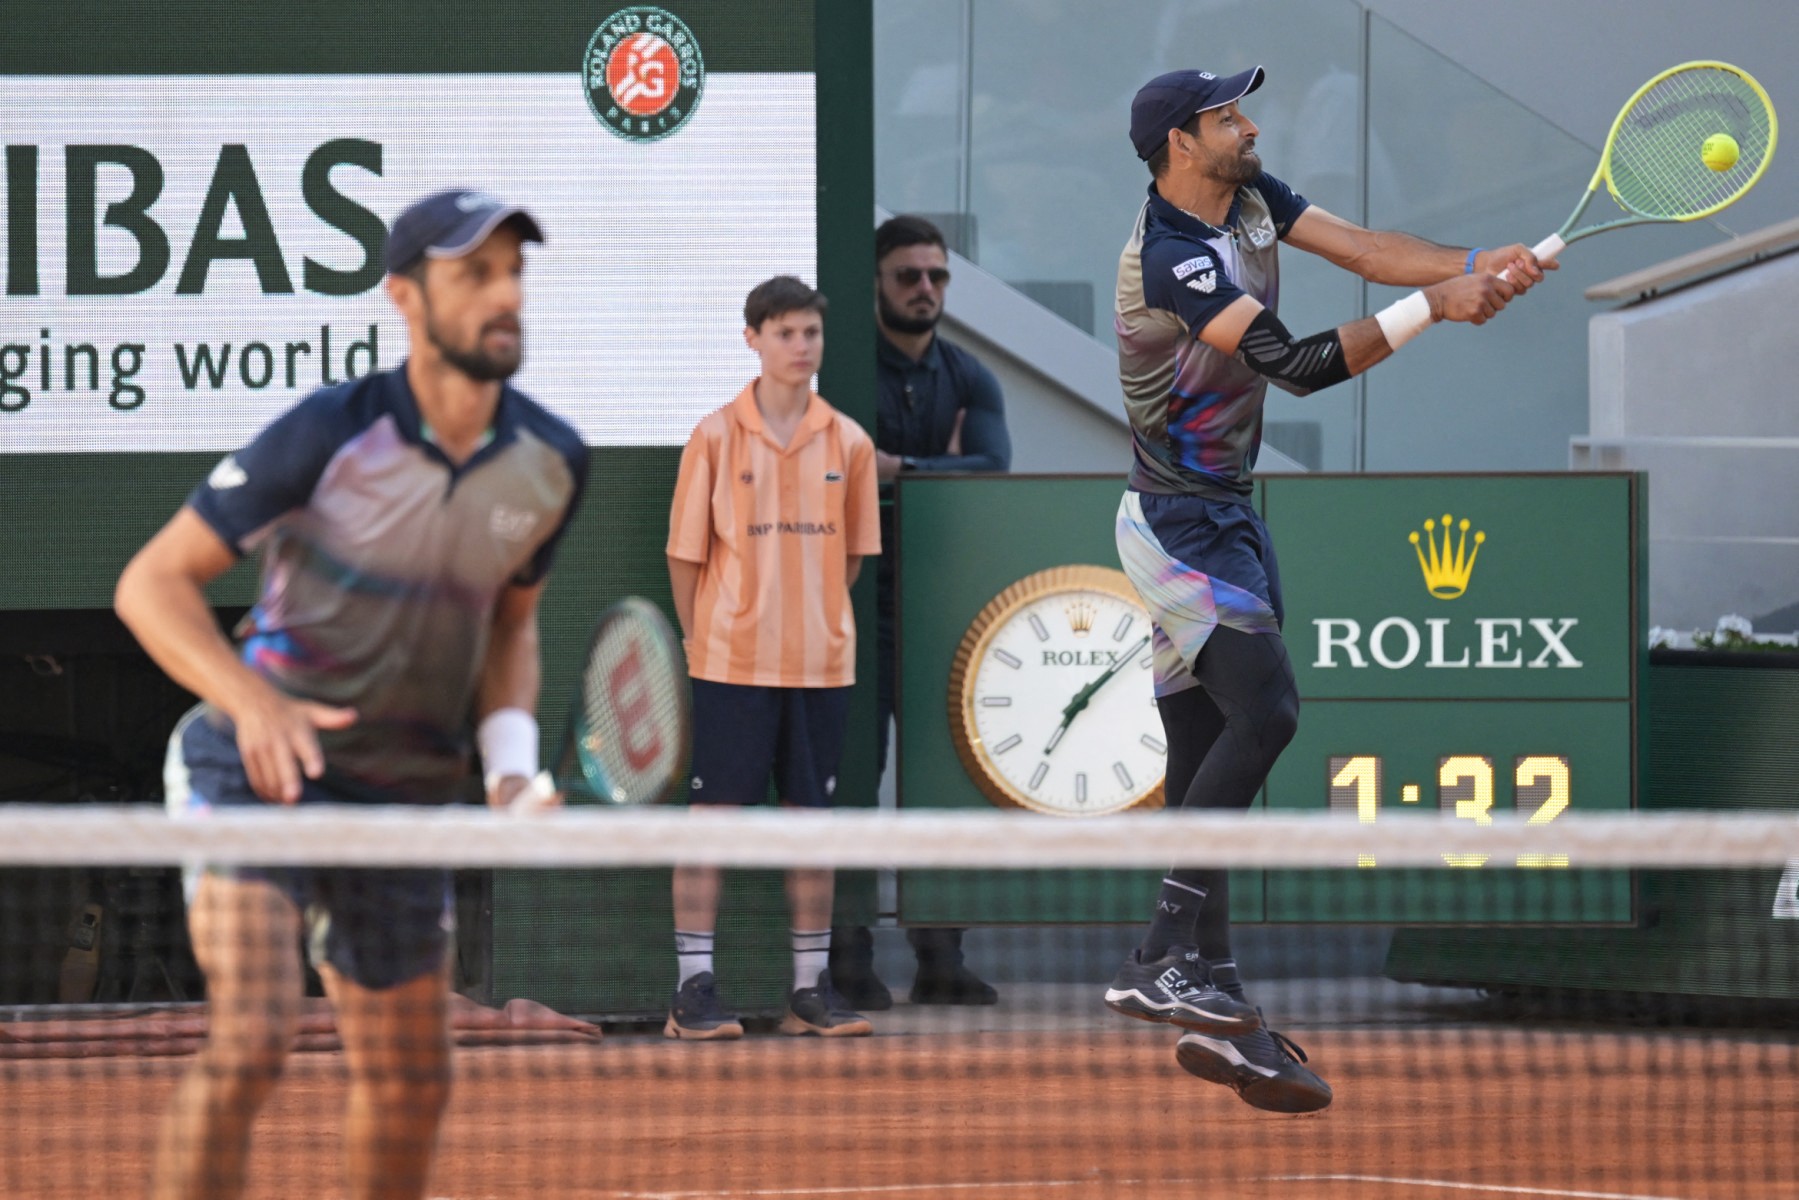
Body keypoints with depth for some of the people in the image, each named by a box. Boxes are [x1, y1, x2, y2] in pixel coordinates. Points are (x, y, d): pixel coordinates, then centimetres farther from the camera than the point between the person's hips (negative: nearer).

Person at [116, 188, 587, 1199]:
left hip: (409, 790, 6)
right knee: (253, 1040, -23)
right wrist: (252, 699, -32)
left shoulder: (552, 463, -1)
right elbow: (154, 582, -15)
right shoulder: (330, 434, -18)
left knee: (413, 1081, 12)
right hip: (261, 766, -6)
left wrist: (511, 761, -1)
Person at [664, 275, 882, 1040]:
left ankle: (811, 989, 12)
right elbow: (686, 552, 1)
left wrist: (815, 623, 7)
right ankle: (694, 989, -1)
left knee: (812, 815, 6)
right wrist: (702, 639, 1)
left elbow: (850, 552, 13)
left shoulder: (847, 443, 5)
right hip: (732, 661, -3)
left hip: (820, 662, 3)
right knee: (714, 813, -3)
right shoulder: (717, 438, -3)